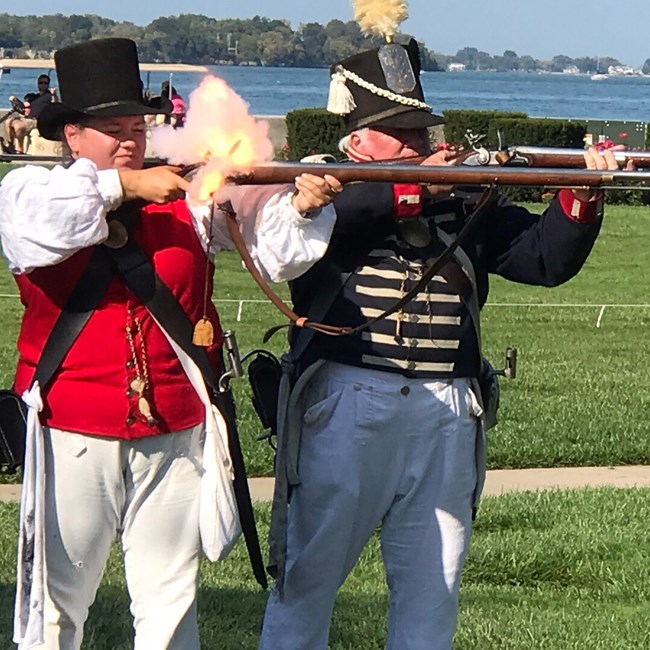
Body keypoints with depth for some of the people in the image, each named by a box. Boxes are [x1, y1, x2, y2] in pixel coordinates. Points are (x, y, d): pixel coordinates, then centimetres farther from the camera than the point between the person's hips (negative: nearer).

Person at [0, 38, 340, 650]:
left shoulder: (188, 192, 3)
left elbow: (271, 245, -3)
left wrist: (301, 206, -24)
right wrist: (121, 185, -19)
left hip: (175, 431, 2)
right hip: (74, 431, -2)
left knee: (170, 595, 12)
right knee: (56, 593, 8)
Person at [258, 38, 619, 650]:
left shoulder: (465, 201, 15)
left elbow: (546, 257, 8)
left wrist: (580, 195, -9)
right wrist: (413, 189, -17)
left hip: (446, 415, 4)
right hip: (346, 403, -4)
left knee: (432, 587, 9)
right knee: (309, 572, 4)